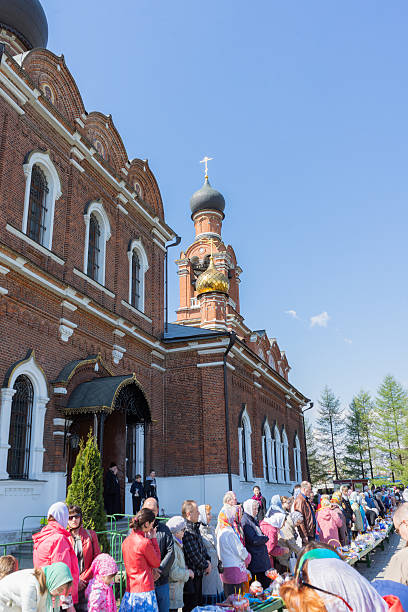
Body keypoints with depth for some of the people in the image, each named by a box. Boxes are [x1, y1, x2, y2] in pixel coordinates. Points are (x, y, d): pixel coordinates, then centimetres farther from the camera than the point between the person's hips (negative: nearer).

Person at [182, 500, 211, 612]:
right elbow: (193, 554, -21)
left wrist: (207, 560, 3)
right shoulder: (185, 530, -22)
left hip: (198, 573, 9)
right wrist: (205, 566, -8)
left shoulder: (195, 528, 10)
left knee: (198, 602, 17)